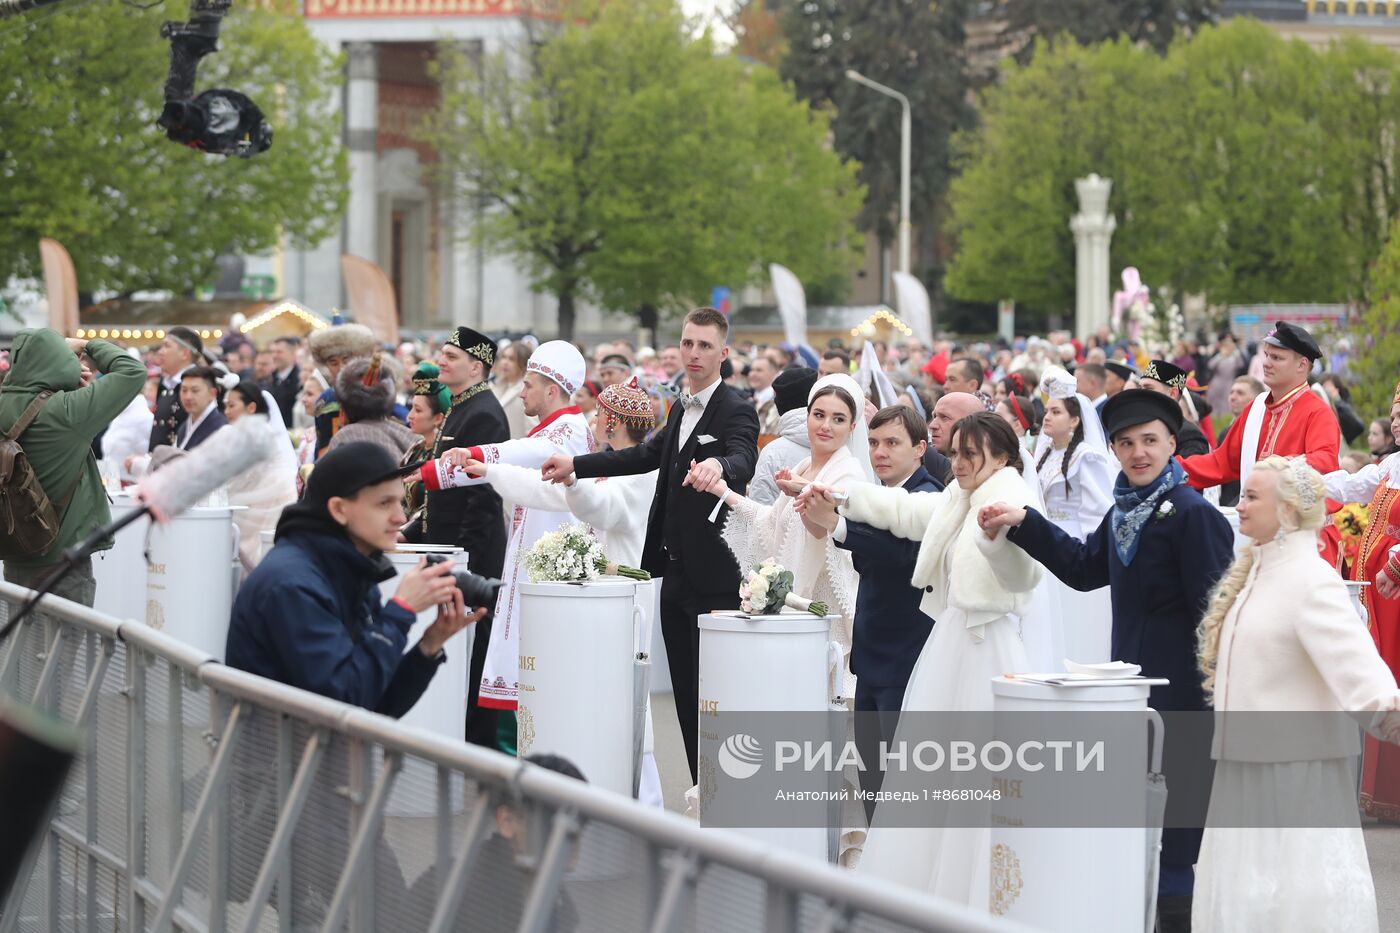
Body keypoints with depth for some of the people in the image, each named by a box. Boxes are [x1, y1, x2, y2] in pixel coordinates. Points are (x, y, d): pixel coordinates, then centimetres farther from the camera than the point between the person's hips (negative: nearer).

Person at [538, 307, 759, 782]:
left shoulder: (736, 410, -12)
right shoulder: (682, 409, 16)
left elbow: (744, 461, -29)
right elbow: (645, 456, 21)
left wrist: (717, 466, -52)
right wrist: (575, 465, 13)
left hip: (714, 574, -9)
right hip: (676, 573, 9)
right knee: (686, 694, 10)